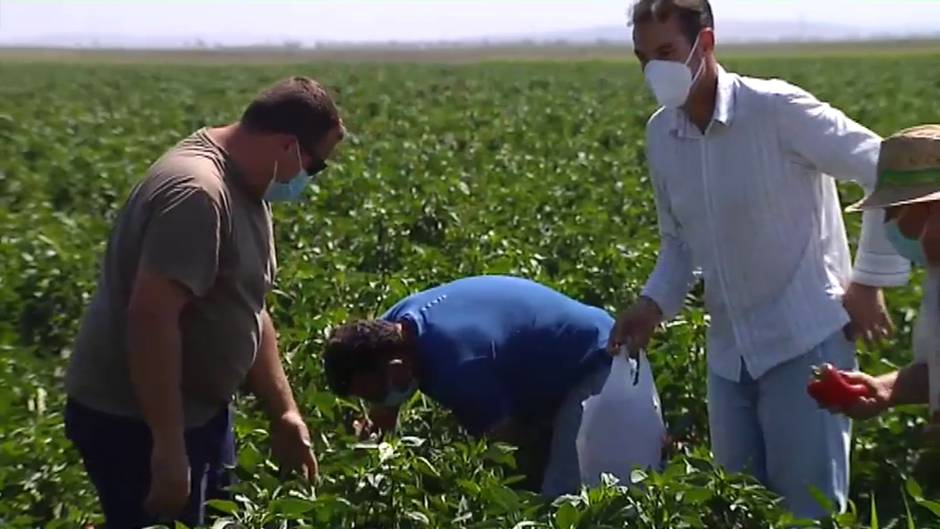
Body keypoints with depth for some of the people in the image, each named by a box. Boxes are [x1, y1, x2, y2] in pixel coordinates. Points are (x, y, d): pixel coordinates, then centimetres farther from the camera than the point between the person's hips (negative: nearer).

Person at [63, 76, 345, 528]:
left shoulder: (243, 189, 7)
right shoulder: (196, 193, -25)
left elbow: (247, 311, 13)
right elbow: (151, 318, -31)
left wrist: (283, 411, 10)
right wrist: (168, 446, -29)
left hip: (198, 407, 10)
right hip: (134, 420, -10)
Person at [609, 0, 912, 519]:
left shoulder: (776, 110, -17)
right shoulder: (660, 134, 2)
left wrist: (870, 281, -11)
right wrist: (653, 303, 0)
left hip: (805, 337, -6)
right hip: (728, 350, 6)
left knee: (809, 505, 0)